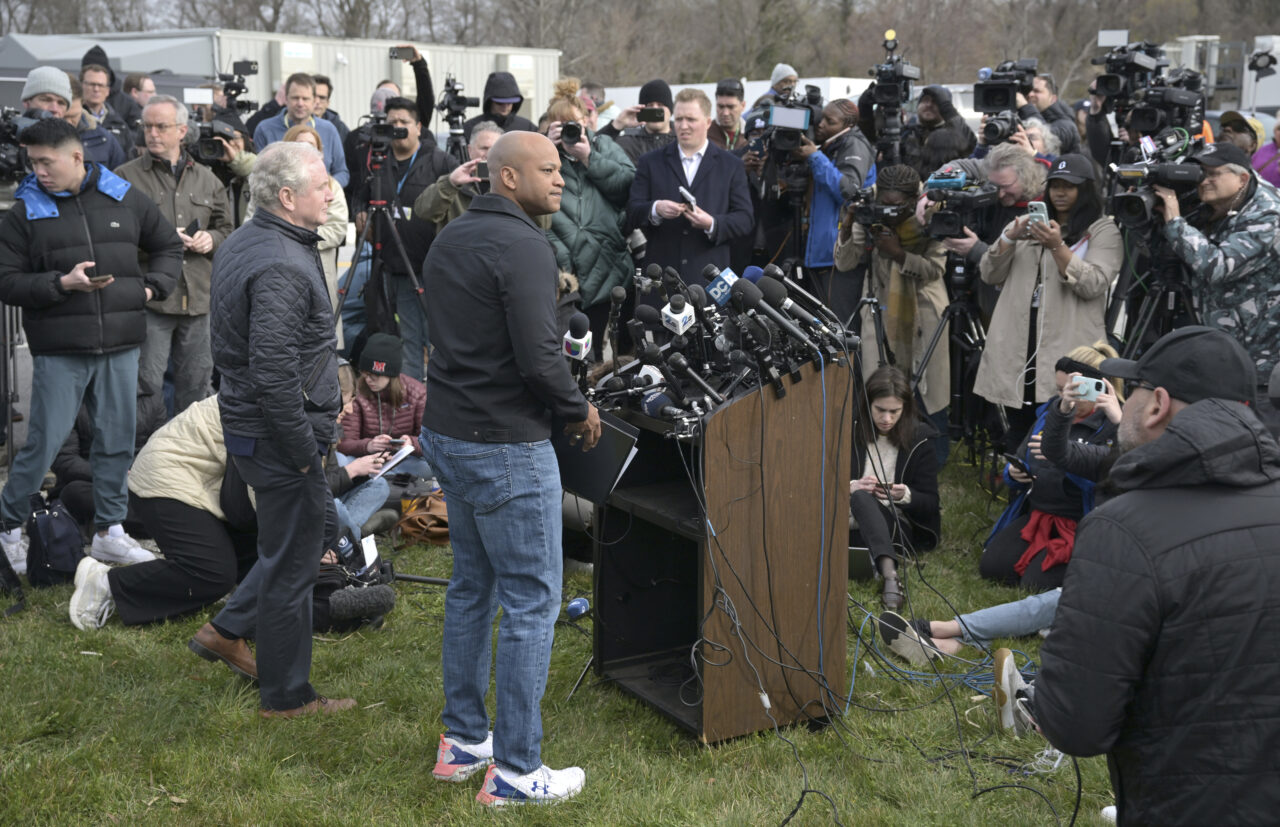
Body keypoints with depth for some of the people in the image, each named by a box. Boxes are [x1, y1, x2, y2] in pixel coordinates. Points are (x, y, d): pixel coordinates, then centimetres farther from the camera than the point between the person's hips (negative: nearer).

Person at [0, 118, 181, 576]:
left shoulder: (124, 198, 5)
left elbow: (169, 246, 18)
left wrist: (152, 287, 3)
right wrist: (61, 284, -16)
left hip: (121, 347, 3)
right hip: (58, 352, -3)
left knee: (117, 441, 9)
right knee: (44, 443, 0)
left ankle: (109, 530, 23)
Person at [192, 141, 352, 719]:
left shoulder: (240, 244, 9)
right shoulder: (281, 266, -24)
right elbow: (274, 373, -29)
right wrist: (304, 450, -20)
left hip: (244, 421, 10)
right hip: (279, 433, -10)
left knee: (290, 544, 25)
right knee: (292, 563, 3)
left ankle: (227, 630, 34)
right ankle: (286, 697, 17)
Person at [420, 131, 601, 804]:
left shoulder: (448, 239, 12)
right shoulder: (522, 245, -17)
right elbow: (539, 356, -24)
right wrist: (578, 412, -6)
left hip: (446, 434, 10)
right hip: (506, 447, -9)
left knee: (472, 586, 18)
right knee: (532, 600, -1)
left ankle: (462, 740, 27)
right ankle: (515, 771, 6)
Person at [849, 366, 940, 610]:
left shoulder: (919, 439, 2)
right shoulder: (850, 432, 6)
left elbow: (930, 504, 2)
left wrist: (905, 495, -21)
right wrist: (851, 487, -15)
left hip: (900, 527, -2)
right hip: (854, 524, 2)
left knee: (862, 499, -34)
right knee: (861, 496, -33)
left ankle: (888, 574, -57)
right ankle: (890, 574, -54)